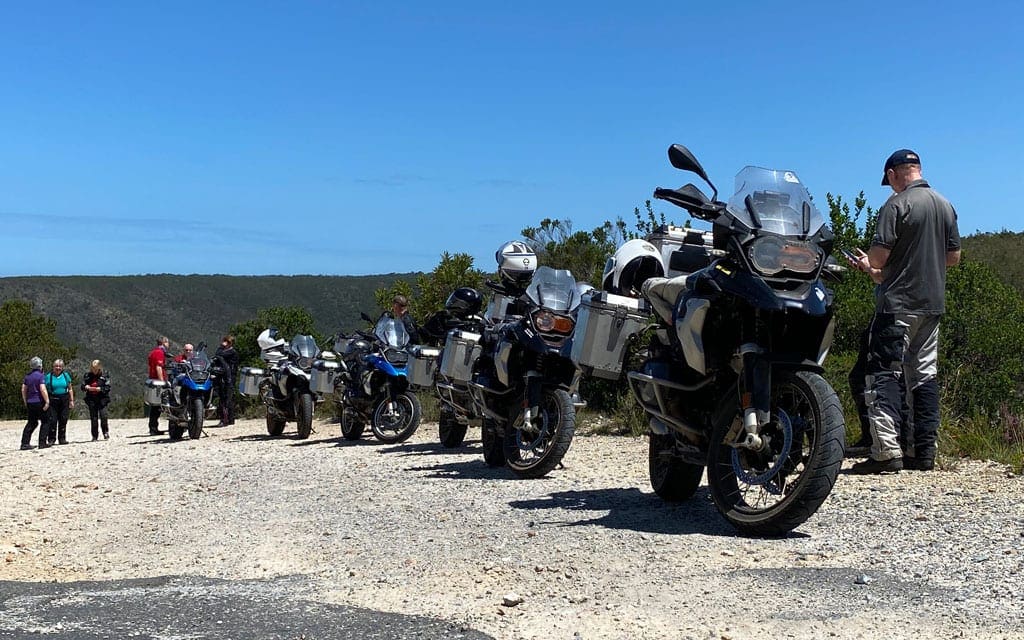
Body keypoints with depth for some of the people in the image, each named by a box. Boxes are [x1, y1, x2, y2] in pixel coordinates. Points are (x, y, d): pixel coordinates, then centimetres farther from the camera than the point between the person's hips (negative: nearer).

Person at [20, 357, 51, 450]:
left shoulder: (28, 376, 11)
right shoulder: (40, 375, -12)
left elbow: (23, 389, 14)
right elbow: (43, 389, -20)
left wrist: (25, 401, 23)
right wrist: (47, 401, -18)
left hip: (30, 403, 7)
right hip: (39, 402, -7)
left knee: (31, 423, 14)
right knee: (45, 422, 3)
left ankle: (24, 443, 8)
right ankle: (42, 443, -1)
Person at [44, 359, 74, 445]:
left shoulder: (66, 375, 8)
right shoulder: (49, 376, 1)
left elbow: (70, 389, 11)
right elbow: (45, 390, 1)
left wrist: (71, 400, 5)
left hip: (64, 400, 2)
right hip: (53, 400, -2)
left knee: (63, 420, 5)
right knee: (52, 420, -7)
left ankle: (62, 438, 13)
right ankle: (51, 439, -1)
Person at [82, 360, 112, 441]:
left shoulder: (104, 376, 1)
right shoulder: (87, 375, 8)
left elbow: (108, 388, -2)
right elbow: (82, 387, 10)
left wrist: (99, 389, -16)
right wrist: (86, 387, -12)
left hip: (102, 399, -2)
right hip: (91, 400, 2)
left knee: (103, 416, -12)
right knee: (93, 418, 4)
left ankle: (106, 433, 7)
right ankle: (95, 436, 11)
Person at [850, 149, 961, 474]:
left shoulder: (897, 203, -11)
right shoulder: (946, 205, 12)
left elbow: (880, 254, -17)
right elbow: (954, 256, 16)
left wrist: (868, 263, 5)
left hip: (899, 302, -7)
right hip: (934, 302, 8)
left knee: (884, 373, -7)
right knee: (925, 374, 11)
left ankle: (886, 450, -17)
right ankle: (924, 452, 13)